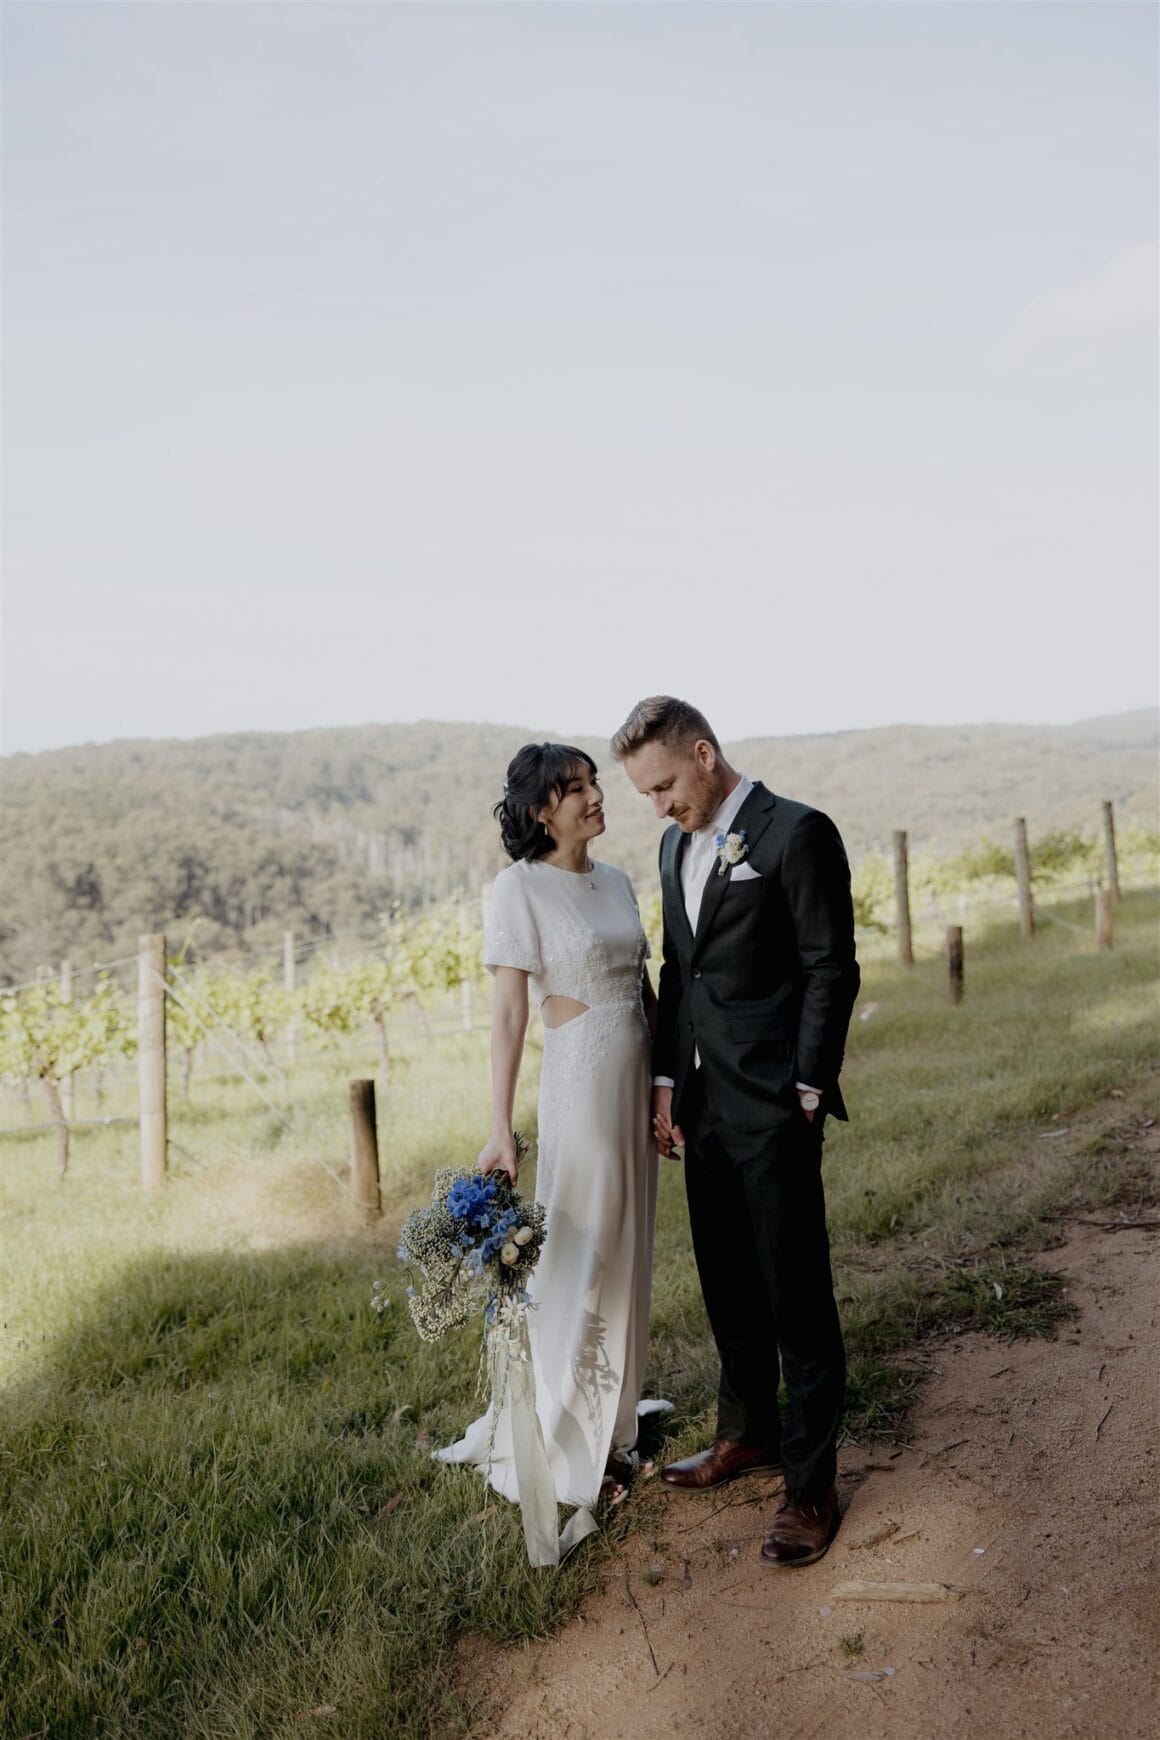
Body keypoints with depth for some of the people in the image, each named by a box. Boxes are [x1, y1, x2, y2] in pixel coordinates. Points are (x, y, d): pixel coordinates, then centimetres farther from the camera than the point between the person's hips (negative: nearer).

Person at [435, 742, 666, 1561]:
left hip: (641, 1077, 7)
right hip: (580, 1076, -7)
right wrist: (500, 1127, -18)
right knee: (578, 1259, 1)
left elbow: (646, 988, 13)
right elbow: (509, 1013, -14)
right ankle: (562, 1445, 17)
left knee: (629, 1254, 14)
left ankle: (612, 1422, 29)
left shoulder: (616, 880, 9)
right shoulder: (520, 888, -10)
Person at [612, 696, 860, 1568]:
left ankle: (810, 1485, 15)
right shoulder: (676, 846, 13)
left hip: (773, 1108, -7)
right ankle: (748, 1433, 37)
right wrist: (667, 1084, 10)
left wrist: (807, 1094, -12)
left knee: (796, 1295, 2)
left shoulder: (798, 833, -11)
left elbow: (832, 970, -12)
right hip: (702, 1105, 7)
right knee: (728, 1287, 18)